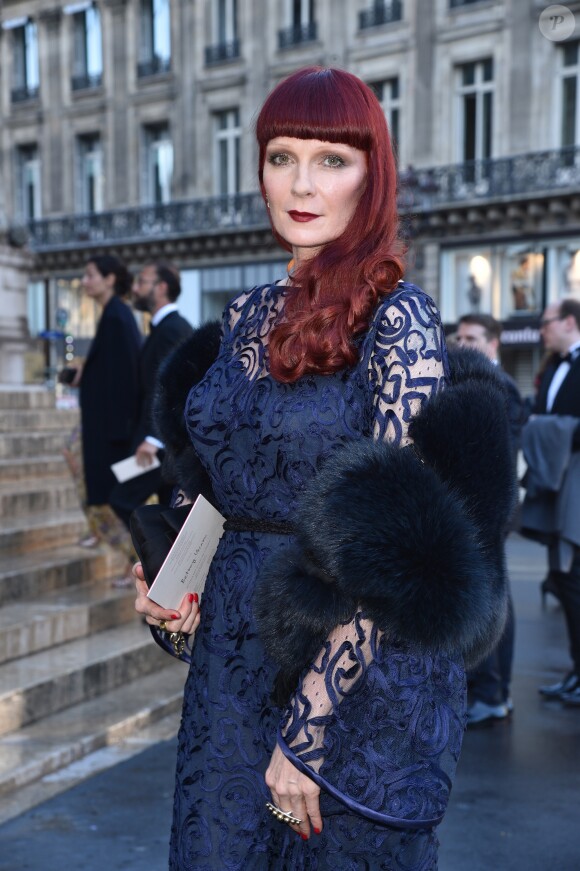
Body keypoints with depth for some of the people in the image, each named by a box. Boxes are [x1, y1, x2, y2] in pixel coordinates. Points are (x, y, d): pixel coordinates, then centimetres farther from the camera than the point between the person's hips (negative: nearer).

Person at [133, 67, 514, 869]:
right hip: (232, 654, 6)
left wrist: (308, 729, -18)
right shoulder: (246, 315, 5)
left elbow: (389, 542, -18)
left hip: (357, 673, -6)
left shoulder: (397, 319, -14)